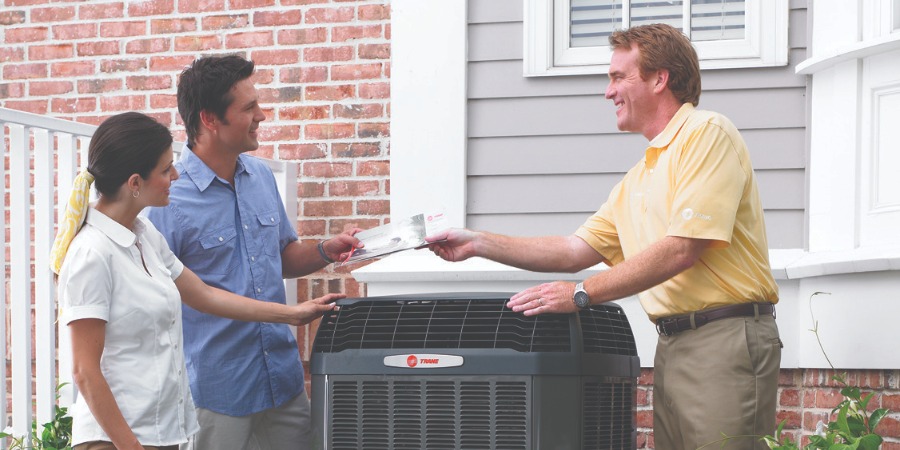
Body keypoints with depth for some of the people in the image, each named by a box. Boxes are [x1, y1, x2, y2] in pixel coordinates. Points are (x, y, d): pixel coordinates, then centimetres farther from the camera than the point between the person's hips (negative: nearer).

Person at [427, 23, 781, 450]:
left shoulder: (707, 133, -7)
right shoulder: (637, 180, 21)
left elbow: (681, 250, -16)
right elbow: (577, 250, 19)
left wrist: (582, 294, -13)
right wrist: (478, 244, 12)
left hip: (726, 337, -9)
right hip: (672, 345, 9)